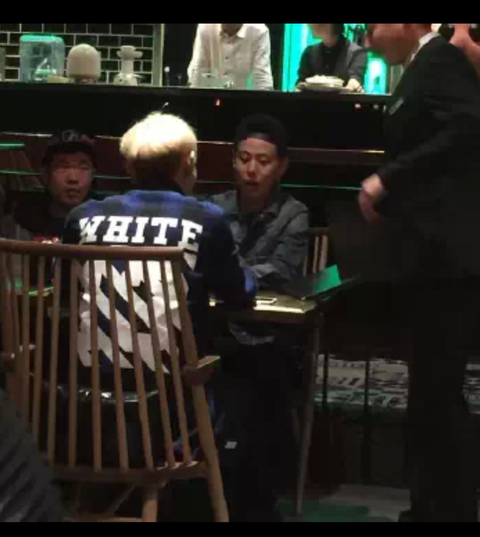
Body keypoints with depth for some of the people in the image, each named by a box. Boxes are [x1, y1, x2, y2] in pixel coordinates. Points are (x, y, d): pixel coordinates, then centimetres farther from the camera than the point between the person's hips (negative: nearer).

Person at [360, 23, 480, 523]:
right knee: (431, 391, 13)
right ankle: (432, 507, 21)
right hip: (437, 256, 10)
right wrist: (389, 199, 7)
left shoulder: (438, 59, -9)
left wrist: (387, 179, -20)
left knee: (439, 392, -6)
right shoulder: (424, 68, 20)